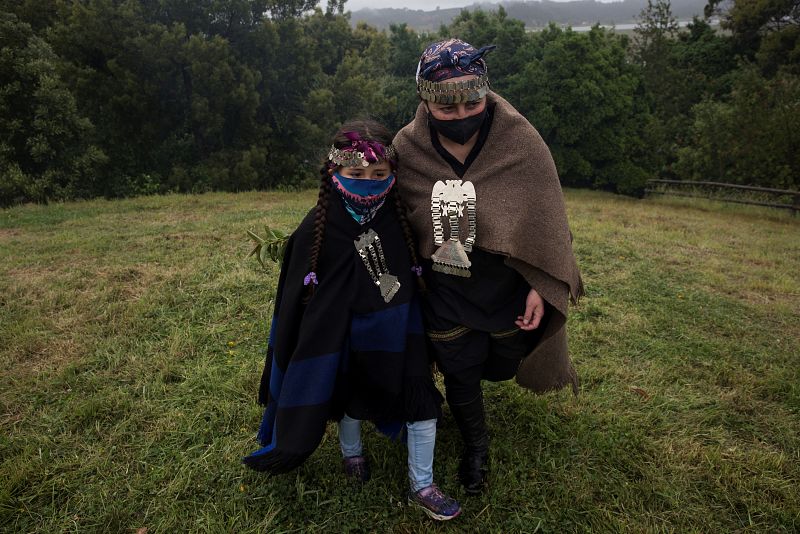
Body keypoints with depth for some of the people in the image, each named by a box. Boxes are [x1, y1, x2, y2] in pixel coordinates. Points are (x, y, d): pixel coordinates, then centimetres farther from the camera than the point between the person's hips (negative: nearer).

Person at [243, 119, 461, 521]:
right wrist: (295, 354, -4)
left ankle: (421, 486, 23)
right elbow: (295, 298, -10)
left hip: (398, 330, 2)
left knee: (422, 400, 2)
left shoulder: (402, 219, -11)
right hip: (343, 335, -1)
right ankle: (351, 453, 52)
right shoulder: (317, 229, -18)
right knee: (350, 397, 20)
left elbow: (418, 272, 2)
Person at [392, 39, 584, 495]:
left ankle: (490, 355, 60)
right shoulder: (408, 148, -13)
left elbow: (545, 218, -11)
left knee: (502, 367, 20)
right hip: (444, 292, 1)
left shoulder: (520, 141, -18)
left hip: (508, 289, 0)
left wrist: (541, 287, -13)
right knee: (459, 373, 15)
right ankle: (476, 446, 44)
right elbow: (397, 220, 2)